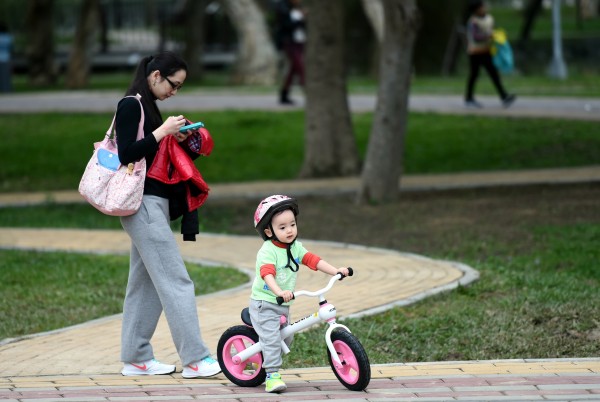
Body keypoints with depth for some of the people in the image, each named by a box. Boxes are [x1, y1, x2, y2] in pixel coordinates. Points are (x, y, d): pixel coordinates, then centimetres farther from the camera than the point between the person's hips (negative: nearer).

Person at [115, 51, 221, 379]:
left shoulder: (146, 106, 17)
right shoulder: (130, 106, -11)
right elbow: (126, 154, -20)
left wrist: (179, 141, 5)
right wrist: (162, 132, -18)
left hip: (154, 202, 10)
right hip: (143, 204, -10)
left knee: (144, 283, 11)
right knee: (176, 281, -11)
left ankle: (135, 359, 16)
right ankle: (195, 359, -11)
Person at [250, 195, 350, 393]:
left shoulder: (295, 247, 4)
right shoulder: (268, 251, -20)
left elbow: (313, 260, -1)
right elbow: (267, 273, -35)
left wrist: (336, 271, -13)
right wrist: (279, 292, -52)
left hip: (283, 306, 8)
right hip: (264, 304, -8)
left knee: (286, 339, 17)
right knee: (272, 338, -18)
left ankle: (263, 360, 38)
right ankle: (272, 376, -16)